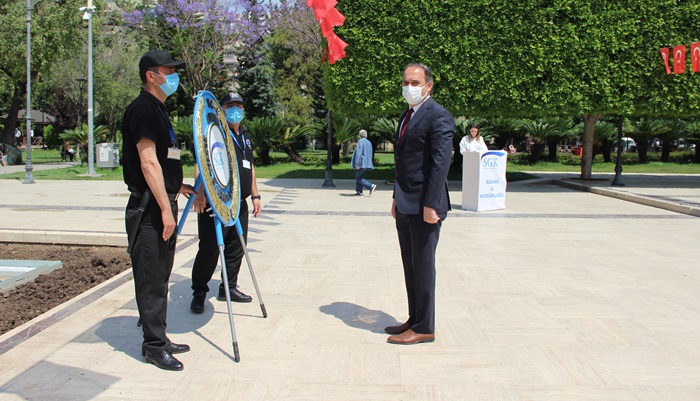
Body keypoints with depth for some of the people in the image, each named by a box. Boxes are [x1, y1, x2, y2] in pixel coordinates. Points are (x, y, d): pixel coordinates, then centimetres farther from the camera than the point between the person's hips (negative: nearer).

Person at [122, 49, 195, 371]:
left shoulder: (158, 109, 17)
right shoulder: (142, 109, -13)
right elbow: (148, 164, -21)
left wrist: (177, 187, 22)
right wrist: (165, 209, -23)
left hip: (163, 204, 10)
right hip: (149, 209, -10)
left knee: (160, 276, 15)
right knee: (151, 278, -3)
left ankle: (158, 338, 25)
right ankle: (153, 345, 6)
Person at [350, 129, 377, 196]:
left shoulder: (360, 142, -11)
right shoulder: (369, 143, 13)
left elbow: (359, 153, -20)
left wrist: (357, 164, -21)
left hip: (361, 163, -8)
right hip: (367, 163, 8)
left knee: (358, 178, -4)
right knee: (360, 177, 14)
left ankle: (371, 186, -17)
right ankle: (359, 192, 10)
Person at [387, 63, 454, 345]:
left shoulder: (438, 117, -12)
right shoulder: (407, 116, 17)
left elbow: (441, 163, -19)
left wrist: (430, 204, -23)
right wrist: (397, 197, 17)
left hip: (424, 206, -9)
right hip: (405, 206, 9)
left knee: (422, 267, 0)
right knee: (410, 267, 15)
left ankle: (424, 328, 11)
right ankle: (414, 320, 26)